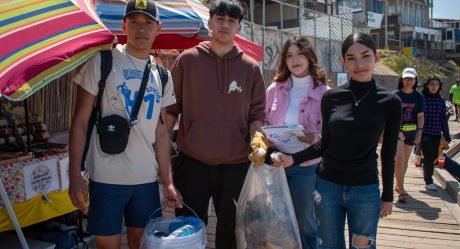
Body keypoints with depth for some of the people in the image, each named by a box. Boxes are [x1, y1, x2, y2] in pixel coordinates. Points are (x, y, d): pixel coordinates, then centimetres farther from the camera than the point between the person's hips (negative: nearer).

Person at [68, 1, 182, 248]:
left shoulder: (162, 76, 8)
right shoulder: (102, 63, -4)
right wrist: (74, 175, -10)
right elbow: (80, 121, -4)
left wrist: (167, 181, 5)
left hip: (147, 179, 4)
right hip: (106, 177, -4)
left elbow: (161, 132, 9)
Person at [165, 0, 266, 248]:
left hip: (236, 164, 1)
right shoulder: (187, 59, 1)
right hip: (192, 161, -1)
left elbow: (257, 113, 7)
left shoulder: (251, 67, 4)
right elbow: (172, 107, 3)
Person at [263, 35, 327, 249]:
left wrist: (316, 138, -26)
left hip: (305, 166, -3)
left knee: (304, 220, 12)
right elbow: (263, 122, 10)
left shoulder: (323, 93, -6)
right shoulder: (275, 89, 2)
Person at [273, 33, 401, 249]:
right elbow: (325, 143, 6)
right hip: (327, 185, 1)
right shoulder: (331, 97, -3)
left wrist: (387, 196, 6)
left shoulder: (389, 102, -4)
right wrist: (292, 159, -7)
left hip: (365, 190, -1)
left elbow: (388, 154, 1)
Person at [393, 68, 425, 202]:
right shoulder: (395, 95, -5)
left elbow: (420, 116, 4)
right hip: (397, 129, -3)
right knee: (399, 158, -14)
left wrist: (420, 131, -7)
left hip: (411, 131, 4)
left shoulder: (419, 97, 4)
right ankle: (401, 190, -9)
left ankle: (398, 185, 28)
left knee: (405, 160, 12)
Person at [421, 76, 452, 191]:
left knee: (434, 157, 8)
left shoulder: (441, 101, 7)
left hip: (436, 135, 4)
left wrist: (447, 138, 9)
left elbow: (443, 120, 10)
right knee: (428, 157, -7)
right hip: (424, 133, -4)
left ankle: (428, 178, 28)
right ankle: (428, 182, 7)